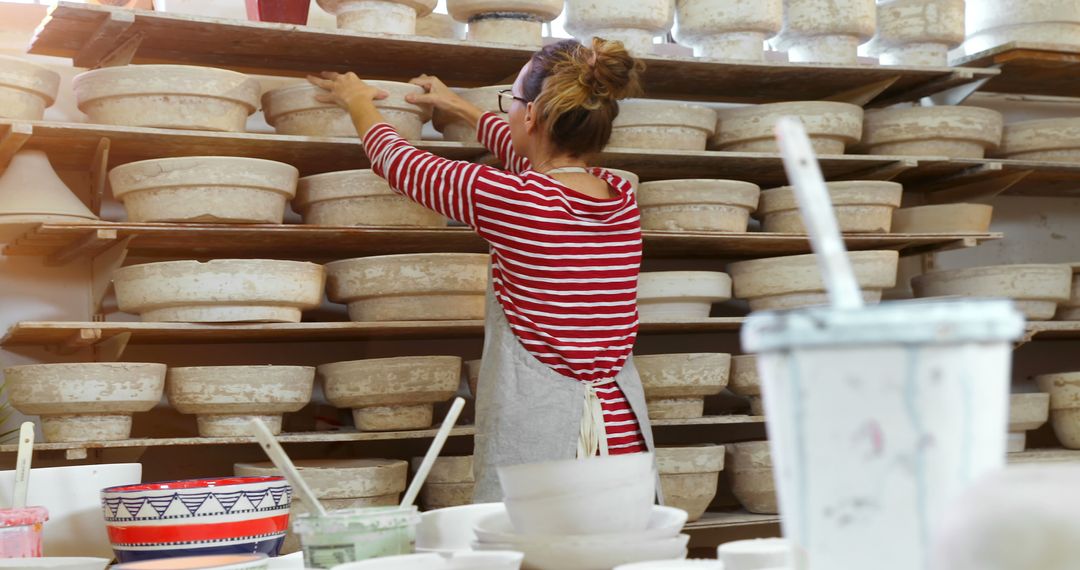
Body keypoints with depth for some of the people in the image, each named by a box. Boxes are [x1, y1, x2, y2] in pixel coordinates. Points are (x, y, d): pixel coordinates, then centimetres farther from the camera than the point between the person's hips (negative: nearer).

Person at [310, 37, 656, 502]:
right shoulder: (622, 197, 7)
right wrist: (461, 109, 45)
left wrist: (359, 102, 27)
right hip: (624, 432, 6)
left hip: (538, 439, -6)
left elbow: (397, 160, 7)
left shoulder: (511, 198, -11)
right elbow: (531, 155, 29)